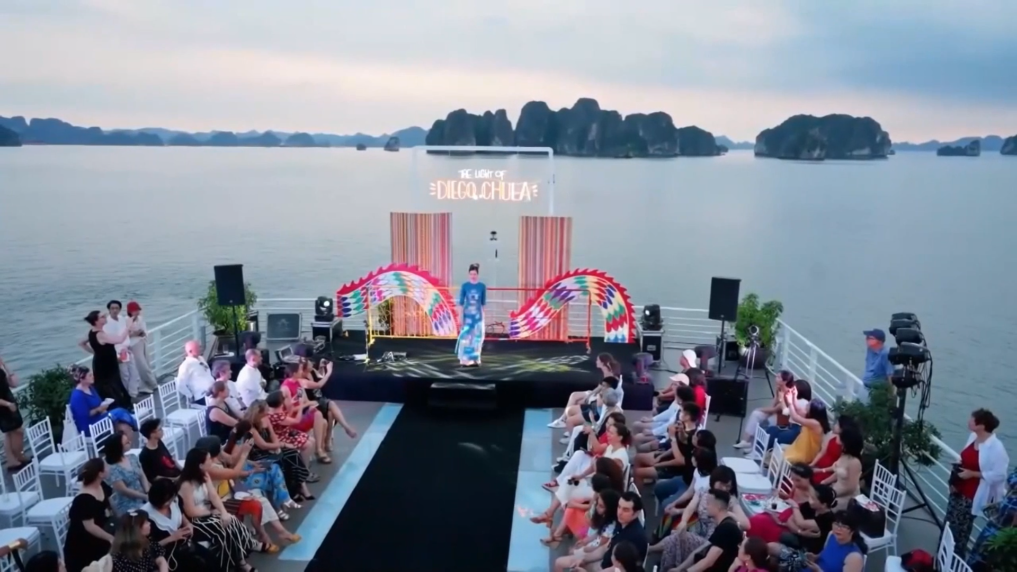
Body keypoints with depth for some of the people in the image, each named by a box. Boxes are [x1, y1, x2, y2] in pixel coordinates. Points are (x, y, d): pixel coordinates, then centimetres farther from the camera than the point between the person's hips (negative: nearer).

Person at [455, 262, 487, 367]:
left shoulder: (482, 286, 0)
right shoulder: (464, 286, -3)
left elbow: (483, 303, 7)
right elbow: (461, 302, 1)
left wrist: (483, 316, 7)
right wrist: (461, 316, -3)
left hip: (478, 315, 1)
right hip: (467, 315, -1)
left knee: (477, 337, 4)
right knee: (465, 337, -5)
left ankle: (475, 360, 13)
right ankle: (465, 360, 1)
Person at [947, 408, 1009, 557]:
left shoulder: (996, 448, -24)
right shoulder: (973, 437, 0)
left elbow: (999, 475, -22)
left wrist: (972, 474, -22)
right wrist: (954, 480, 4)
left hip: (972, 496, -7)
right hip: (958, 490, 7)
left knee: (961, 529, 4)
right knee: (949, 524, 17)